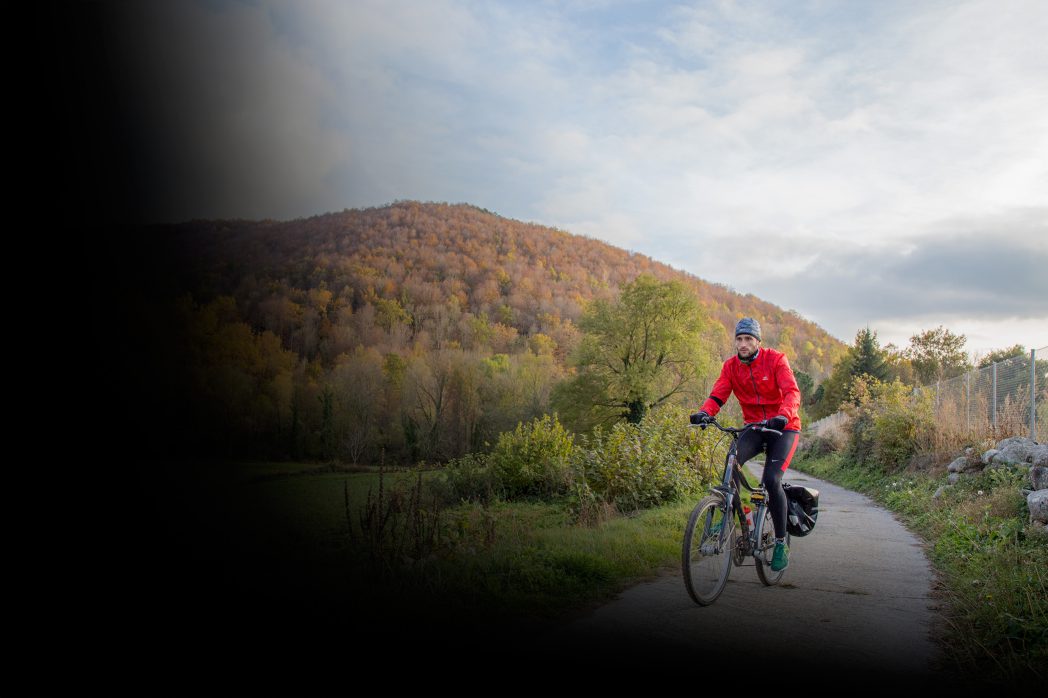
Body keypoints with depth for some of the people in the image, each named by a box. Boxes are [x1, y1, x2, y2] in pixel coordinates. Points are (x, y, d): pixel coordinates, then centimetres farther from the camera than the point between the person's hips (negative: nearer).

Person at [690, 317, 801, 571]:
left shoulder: (776, 360, -12)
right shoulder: (731, 366, -1)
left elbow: (792, 392, -24)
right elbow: (717, 396, -10)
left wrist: (783, 416, -44)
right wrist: (704, 412, -33)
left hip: (783, 428, -3)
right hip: (754, 428, 3)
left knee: (772, 480, -21)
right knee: (733, 460, -28)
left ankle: (781, 543, -5)